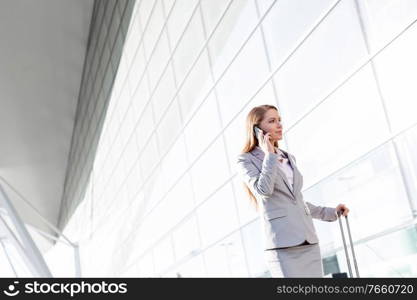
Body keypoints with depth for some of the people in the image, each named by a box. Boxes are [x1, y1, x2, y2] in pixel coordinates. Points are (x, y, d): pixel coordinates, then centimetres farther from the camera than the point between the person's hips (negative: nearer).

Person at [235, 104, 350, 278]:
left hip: (309, 242, 6)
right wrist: (269, 154, -7)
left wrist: (329, 213, 25)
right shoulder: (246, 160, 2)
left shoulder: (288, 158, 19)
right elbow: (264, 190, -16)